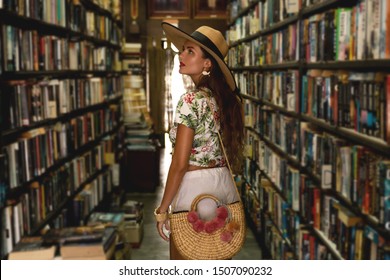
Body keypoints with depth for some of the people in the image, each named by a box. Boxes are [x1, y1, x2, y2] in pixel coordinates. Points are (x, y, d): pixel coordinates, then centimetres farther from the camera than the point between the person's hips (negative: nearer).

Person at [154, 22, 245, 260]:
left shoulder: (191, 101, -17)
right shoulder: (229, 100, 6)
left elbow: (179, 164, -19)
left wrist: (162, 209, -11)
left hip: (194, 188, -8)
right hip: (225, 187, 8)